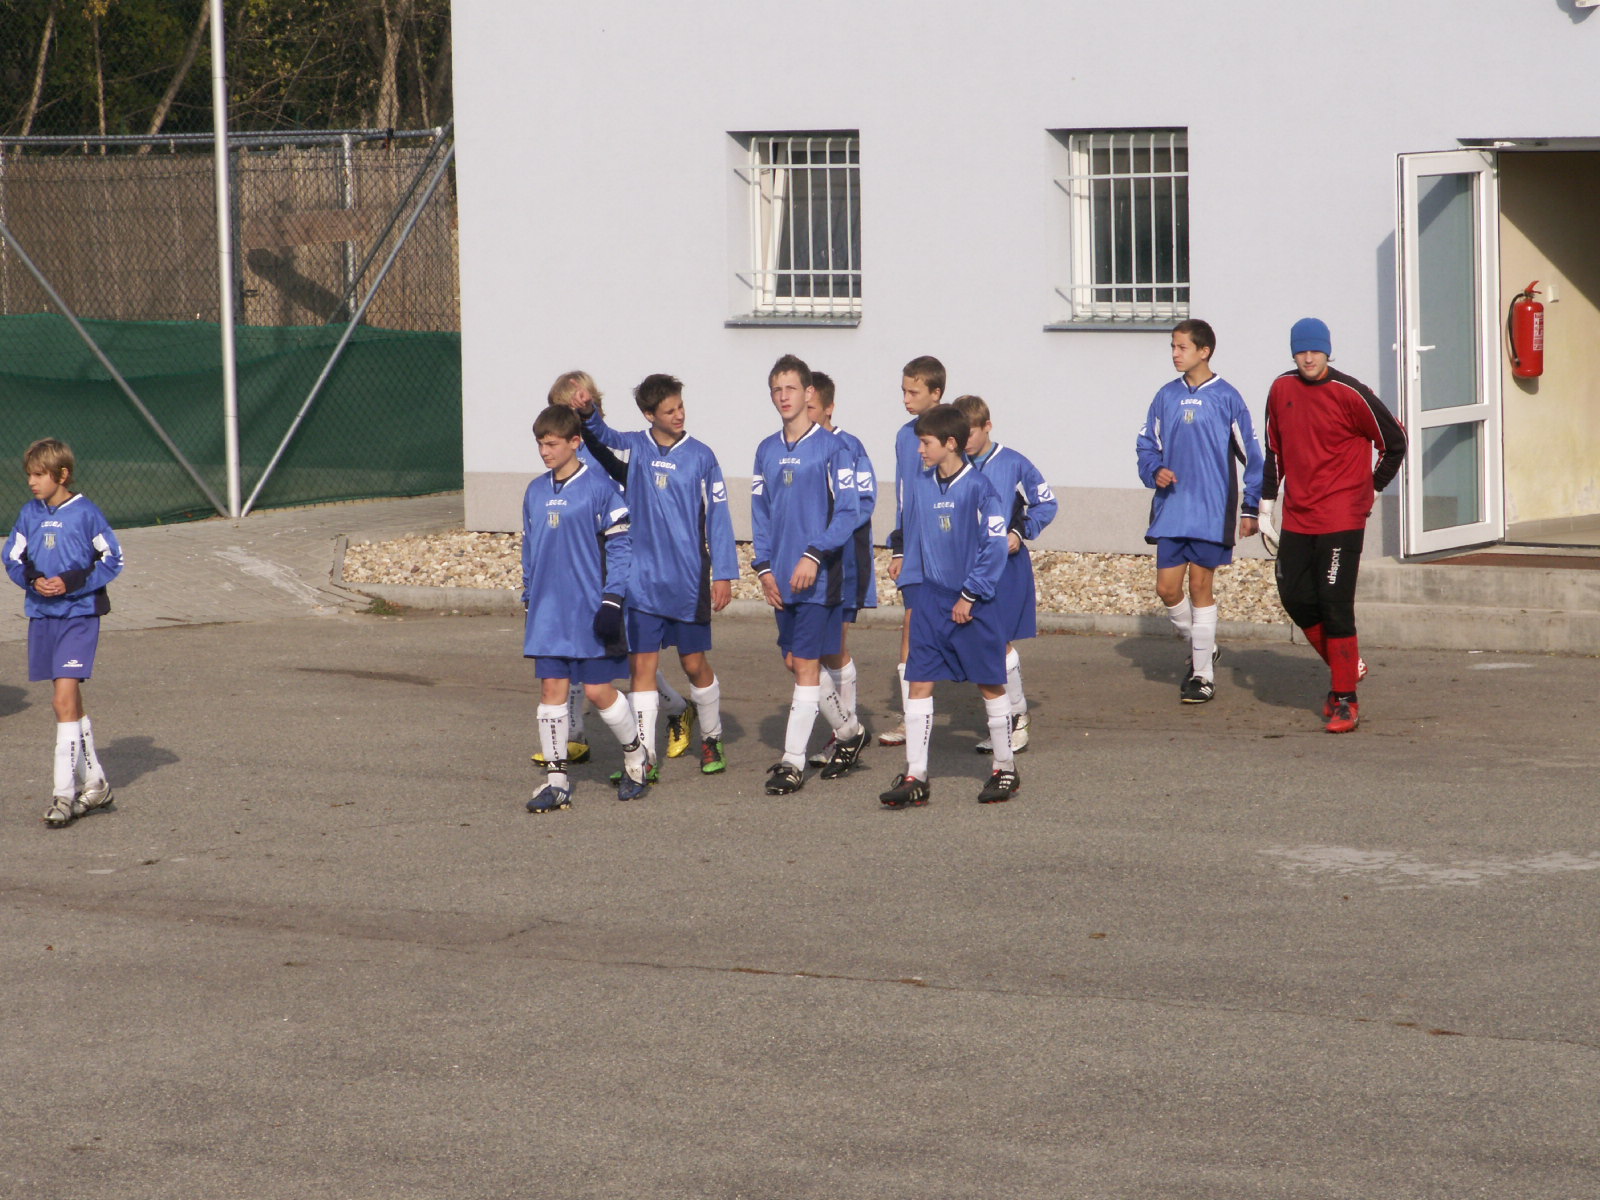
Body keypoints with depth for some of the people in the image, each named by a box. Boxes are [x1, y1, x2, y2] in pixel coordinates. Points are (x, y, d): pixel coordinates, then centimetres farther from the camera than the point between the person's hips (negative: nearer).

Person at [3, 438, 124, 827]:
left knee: (64, 699, -14)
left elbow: (112, 561, -5)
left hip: (79, 615, -6)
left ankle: (64, 791, -13)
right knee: (67, 702, 13)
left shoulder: (85, 513, -8)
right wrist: (33, 580, -10)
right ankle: (94, 781, 26)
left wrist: (71, 582, -16)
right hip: (41, 616, 6)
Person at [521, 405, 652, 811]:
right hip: (548, 611, 5)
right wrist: (530, 600, 19)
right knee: (551, 689, 1)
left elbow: (621, 545, -7)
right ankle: (556, 780, 6)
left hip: (590, 610, -5)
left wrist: (612, 600, -12)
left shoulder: (600, 487, -8)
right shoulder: (536, 492, 10)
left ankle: (636, 757, 22)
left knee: (598, 690, -2)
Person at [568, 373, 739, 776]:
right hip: (641, 581, 0)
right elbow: (602, 436, -18)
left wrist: (723, 574, -3)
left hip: (689, 582, 0)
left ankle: (711, 740, 28)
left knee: (694, 663, 8)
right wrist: (587, 413, -40)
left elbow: (718, 516, 2)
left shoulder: (700, 456, 0)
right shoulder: (633, 448, 2)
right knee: (642, 664, -2)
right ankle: (643, 756, -1)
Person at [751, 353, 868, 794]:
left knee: (805, 664, -7)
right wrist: (764, 566, 4)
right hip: (782, 579, 6)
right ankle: (849, 732, 31)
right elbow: (760, 514, 14)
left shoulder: (831, 448, -7)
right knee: (796, 662, 11)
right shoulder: (767, 451, 11)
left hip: (818, 577, -6)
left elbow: (847, 513, -9)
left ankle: (792, 763, -5)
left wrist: (815, 556, -18)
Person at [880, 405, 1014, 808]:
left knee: (990, 685, 7)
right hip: (930, 598, 5)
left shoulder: (979, 488, -13)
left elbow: (994, 548, -12)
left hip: (973, 604, -5)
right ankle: (915, 777, 0)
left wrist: (969, 596, -12)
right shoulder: (918, 484, 4)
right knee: (919, 684, -1)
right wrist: (914, 587, 9)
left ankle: (1005, 770, 21)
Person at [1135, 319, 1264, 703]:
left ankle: (1203, 675, 7)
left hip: (1212, 510, -4)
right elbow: (1147, 445, 16)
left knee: (1201, 586, -2)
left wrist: (1250, 508, 1)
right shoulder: (1166, 397, 7)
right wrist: (1155, 471, -6)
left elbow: (1251, 454, 1)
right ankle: (1201, 648, 26)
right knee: (1167, 588, 1)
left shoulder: (1226, 398, -4)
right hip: (1171, 509, 4)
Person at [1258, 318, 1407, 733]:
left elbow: (1393, 441, 0)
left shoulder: (1350, 395, -10)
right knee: (1295, 597, 5)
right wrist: (1267, 504, 18)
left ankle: (1345, 701, -3)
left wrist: (1372, 489, 4)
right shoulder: (1282, 390, 7)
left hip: (1341, 519, -6)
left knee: (1335, 603, -9)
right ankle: (1344, 664, 27)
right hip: (1296, 519, 6)